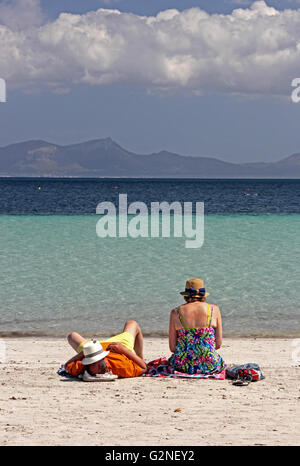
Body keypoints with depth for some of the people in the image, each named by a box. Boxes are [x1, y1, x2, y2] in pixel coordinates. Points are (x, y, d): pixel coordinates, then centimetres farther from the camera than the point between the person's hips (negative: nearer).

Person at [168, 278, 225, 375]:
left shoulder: (176, 312, -1)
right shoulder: (214, 309, 0)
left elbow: (172, 347, 0)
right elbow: (218, 344, 1)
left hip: (182, 366, -1)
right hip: (210, 366, 1)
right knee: (221, 363, 36)